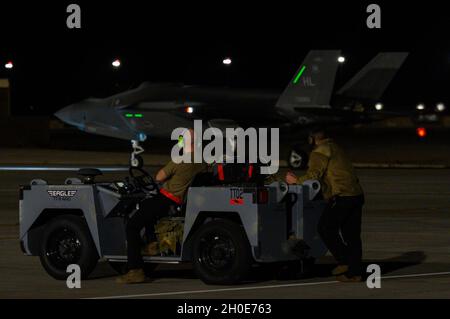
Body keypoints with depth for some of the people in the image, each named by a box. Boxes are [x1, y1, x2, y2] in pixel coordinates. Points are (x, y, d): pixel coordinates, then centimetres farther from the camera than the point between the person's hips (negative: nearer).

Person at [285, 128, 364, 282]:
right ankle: (354, 272, 7)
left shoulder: (320, 152, -2)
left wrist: (296, 181, -2)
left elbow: (314, 174, -13)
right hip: (357, 195, 9)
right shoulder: (336, 149, 26)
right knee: (352, 234, 9)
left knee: (325, 228, 0)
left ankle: (344, 261, -6)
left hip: (342, 196, -9)